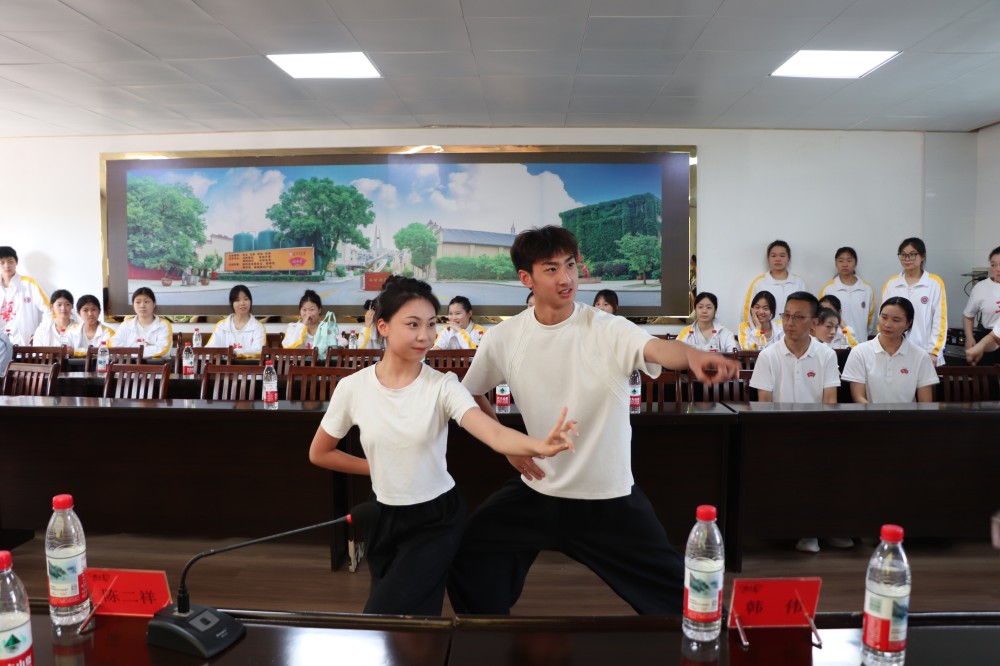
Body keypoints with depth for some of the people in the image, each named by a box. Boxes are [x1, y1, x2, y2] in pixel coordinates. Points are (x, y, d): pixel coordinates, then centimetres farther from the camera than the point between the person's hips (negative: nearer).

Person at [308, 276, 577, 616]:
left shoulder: (443, 386, -16)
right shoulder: (353, 387, -10)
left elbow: (495, 434, -33)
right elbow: (319, 454, 4)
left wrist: (539, 446, -52)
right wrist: (377, 467, 0)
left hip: (437, 518, -3)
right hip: (386, 518, 3)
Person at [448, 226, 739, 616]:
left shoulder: (608, 329, -16)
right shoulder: (503, 339, -7)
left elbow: (658, 348, -38)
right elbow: (471, 394, 10)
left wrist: (693, 356, -60)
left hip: (610, 496, -2)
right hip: (536, 491, 3)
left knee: (677, 594, 4)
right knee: (466, 561, 6)